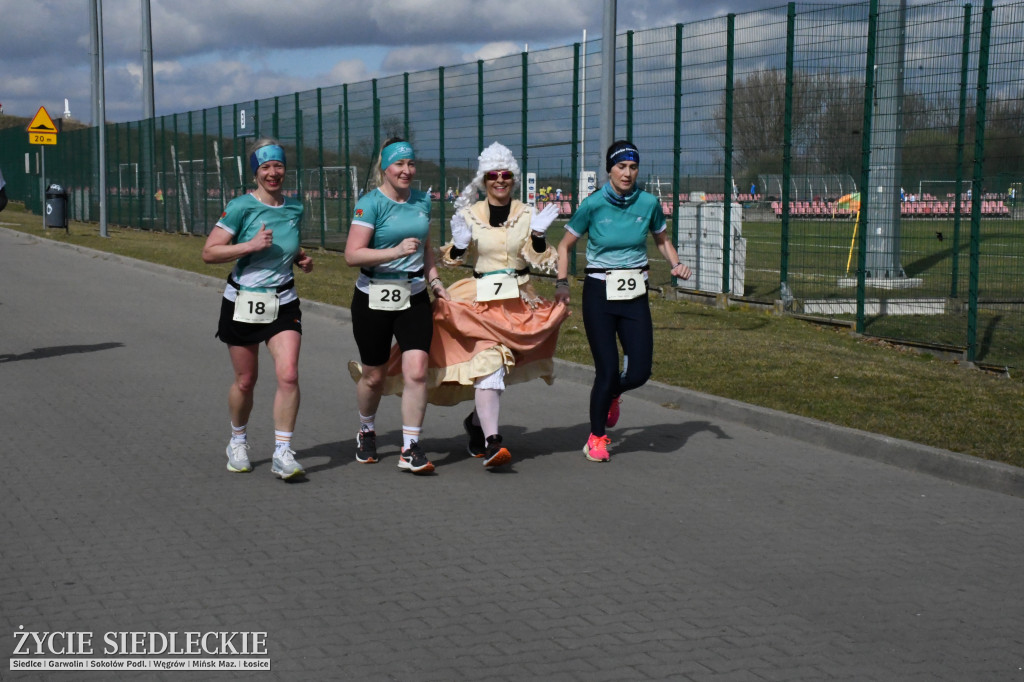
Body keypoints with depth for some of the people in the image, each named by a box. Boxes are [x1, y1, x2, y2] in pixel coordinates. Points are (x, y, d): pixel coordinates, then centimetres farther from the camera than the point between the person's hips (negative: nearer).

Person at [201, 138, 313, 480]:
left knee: (288, 374, -15)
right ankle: (238, 442, 34)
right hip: (243, 303, -2)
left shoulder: (295, 208, 4)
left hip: (283, 304, 3)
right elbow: (209, 252, -14)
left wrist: (302, 258, 3)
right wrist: (251, 245, -23)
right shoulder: (242, 207, -11)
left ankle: (282, 453, -8)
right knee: (245, 381, 9)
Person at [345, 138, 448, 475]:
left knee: (417, 372, -11)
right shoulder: (370, 203, -10)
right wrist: (396, 251, -28)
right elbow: (352, 255, -19)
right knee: (374, 376, 11)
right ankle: (367, 431, 39)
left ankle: (411, 449, -4)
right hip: (374, 298, -3)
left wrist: (434, 279, 13)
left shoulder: (422, 201, 8)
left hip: (414, 296, 4)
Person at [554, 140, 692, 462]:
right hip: (599, 293, -3)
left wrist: (676, 263, 0)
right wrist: (562, 282, -5)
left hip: (635, 295, 3)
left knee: (639, 372, -5)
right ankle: (596, 436, 19)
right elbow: (565, 245, 4)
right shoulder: (593, 205, -7)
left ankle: (612, 394, 33)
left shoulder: (649, 203, 0)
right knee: (607, 369, -4)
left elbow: (662, 240, 18)